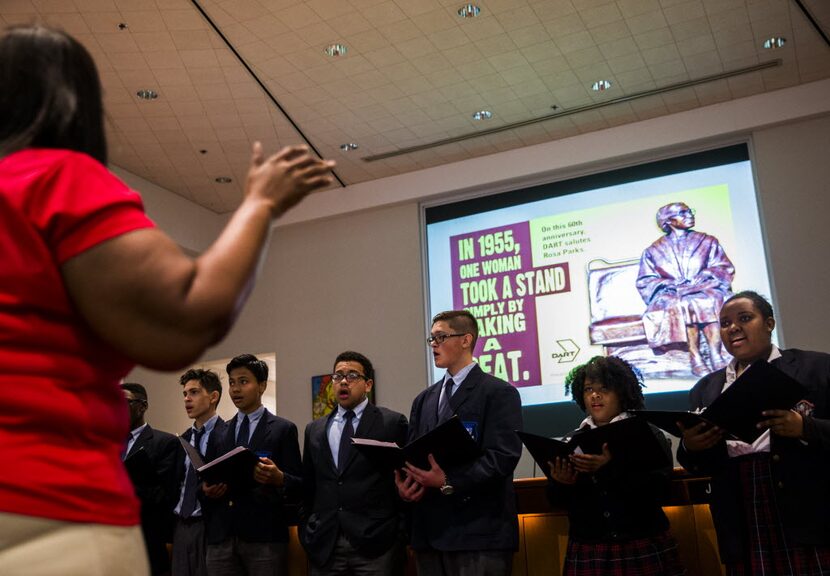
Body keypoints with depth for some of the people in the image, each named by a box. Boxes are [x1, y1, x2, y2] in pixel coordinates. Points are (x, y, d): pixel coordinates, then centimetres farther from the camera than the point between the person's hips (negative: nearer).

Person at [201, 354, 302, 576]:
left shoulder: (283, 429, 2)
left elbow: (299, 488, -2)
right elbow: (208, 478, 18)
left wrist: (278, 478, -22)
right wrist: (206, 489, -4)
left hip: (265, 537, -4)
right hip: (220, 538, 4)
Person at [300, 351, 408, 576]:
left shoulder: (393, 423, 1)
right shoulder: (314, 430, 14)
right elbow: (307, 488, 16)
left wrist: (403, 536, -3)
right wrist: (305, 533, 10)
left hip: (375, 544, -3)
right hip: (323, 546, 3)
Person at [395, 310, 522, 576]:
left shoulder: (500, 393, -2)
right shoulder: (424, 400, 19)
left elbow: (503, 456, -13)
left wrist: (449, 482, -21)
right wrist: (404, 482, -6)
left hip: (479, 531, -6)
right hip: (429, 531, 6)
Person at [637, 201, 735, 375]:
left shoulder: (707, 241, 18)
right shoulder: (653, 251, 14)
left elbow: (725, 268, 10)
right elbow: (645, 282, 6)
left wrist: (704, 276, -10)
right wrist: (673, 286, -11)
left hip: (705, 288, 1)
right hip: (671, 296, -1)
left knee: (711, 300, -34)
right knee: (682, 305, -36)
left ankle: (716, 355, -41)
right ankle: (695, 358, -39)